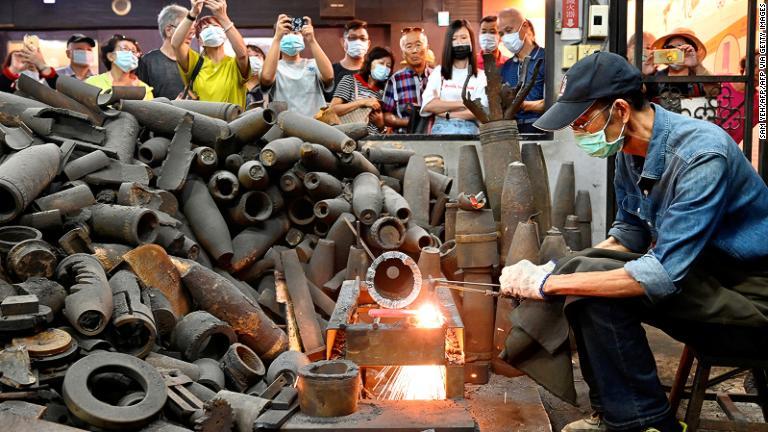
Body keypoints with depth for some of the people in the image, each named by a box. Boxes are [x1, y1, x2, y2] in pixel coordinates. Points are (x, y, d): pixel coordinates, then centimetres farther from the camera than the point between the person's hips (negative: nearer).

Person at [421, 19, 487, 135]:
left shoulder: (480, 75, 10)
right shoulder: (438, 72, 15)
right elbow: (427, 105, 0)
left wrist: (446, 114, -5)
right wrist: (463, 104, -2)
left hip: (469, 129, -1)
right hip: (442, 129, 1)